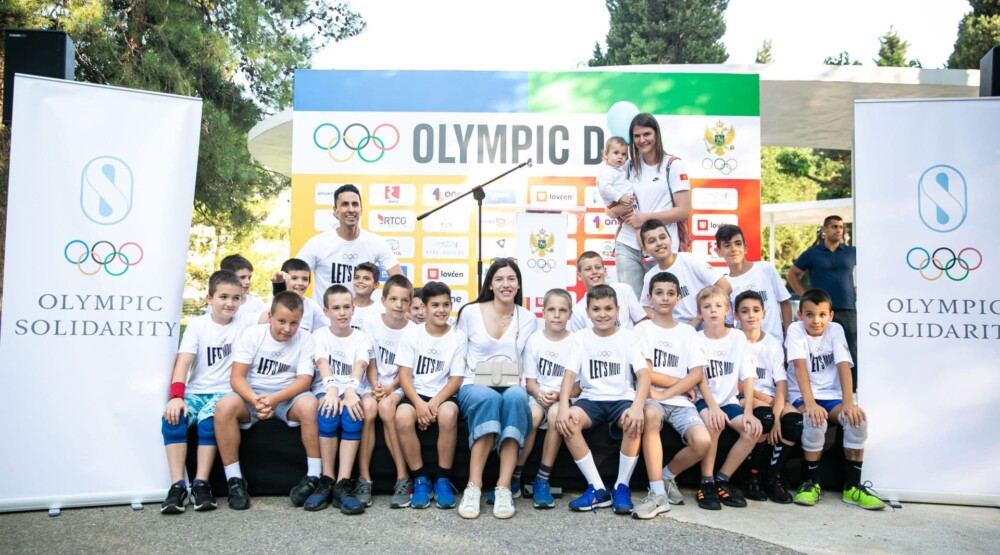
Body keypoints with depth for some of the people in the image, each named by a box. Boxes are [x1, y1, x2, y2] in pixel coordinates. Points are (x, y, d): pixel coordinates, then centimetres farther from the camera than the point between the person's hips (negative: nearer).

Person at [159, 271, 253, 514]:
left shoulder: (245, 324, 3)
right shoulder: (197, 324, 2)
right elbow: (183, 361, -9)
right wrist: (176, 396, -21)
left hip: (225, 392, -1)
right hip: (195, 390, 1)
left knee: (208, 420, -31)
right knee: (173, 417, -27)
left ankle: (201, 484, -20)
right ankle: (177, 485, -23)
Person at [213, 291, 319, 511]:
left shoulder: (305, 339, -5)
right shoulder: (252, 333, -5)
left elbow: (304, 380, -13)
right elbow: (237, 377, -10)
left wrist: (275, 398, -32)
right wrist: (255, 401, -31)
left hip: (288, 396, -1)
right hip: (252, 395, 1)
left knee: (310, 404, -34)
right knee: (224, 406, -31)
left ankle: (314, 476, -22)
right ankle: (235, 481, -18)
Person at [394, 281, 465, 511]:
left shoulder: (458, 337, 1)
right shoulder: (411, 333, 3)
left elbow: (456, 379, -2)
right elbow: (405, 375, -2)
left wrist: (435, 402, -18)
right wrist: (419, 403, -19)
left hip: (443, 395, -1)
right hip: (415, 394, 1)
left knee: (448, 413, -35)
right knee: (402, 416, -32)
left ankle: (443, 479, -17)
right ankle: (420, 479, -15)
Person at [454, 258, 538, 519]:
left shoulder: (528, 318, 11)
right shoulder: (470, 312, 6)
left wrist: (520, 381, -7)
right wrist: (479, 379, -6)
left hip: (512, 387, 1)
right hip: (475, 386, -1)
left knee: (515, 396, -37)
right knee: (489, 398, -38)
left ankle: (504, 488, -37)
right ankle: (473, 487, -36)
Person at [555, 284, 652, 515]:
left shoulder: (629, 337, 1)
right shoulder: (580, 337, 5)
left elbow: (644, 374, -11)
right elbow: (570, 374, -5)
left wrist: (637, 406, -31)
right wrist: (563, 406, -25)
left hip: (622, 399, -1)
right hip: (591, 400, 1)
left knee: (634, 422, -35)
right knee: (568, 422, -30)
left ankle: (622, 487, -14)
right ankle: (597, 488, -18)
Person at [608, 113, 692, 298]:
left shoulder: (674, 165, 2)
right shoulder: (629, 167, 14)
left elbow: (683, 211, -5)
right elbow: (612, 210, 17)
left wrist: (646, 217, -12)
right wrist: (618, 210, -6)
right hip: (628, 246, 3)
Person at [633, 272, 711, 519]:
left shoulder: (688, 332, 15)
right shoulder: (642, 329, 6)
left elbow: (697, 374, 1)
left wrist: (665, 393, -11)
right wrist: (681, 382, -1)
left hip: (680, 401, 3)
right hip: (651, 398, -2)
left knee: (703, 441, -26)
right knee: (651, 415, -39)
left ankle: (667, 477, 5)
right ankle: (657, 493, -32)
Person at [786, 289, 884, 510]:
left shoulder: (835, 330, 0)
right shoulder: (795, 330, -8)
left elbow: (844, 366, -11)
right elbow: (800, 366, -20)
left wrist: (848, 401, -25)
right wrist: (810, 403, -33)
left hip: (831, 396, 3)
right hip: (802, 396, -3)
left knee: (857, 418, -25)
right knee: (815, 422, -34)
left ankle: (852, 486, -11)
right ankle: (812, 482, -13)